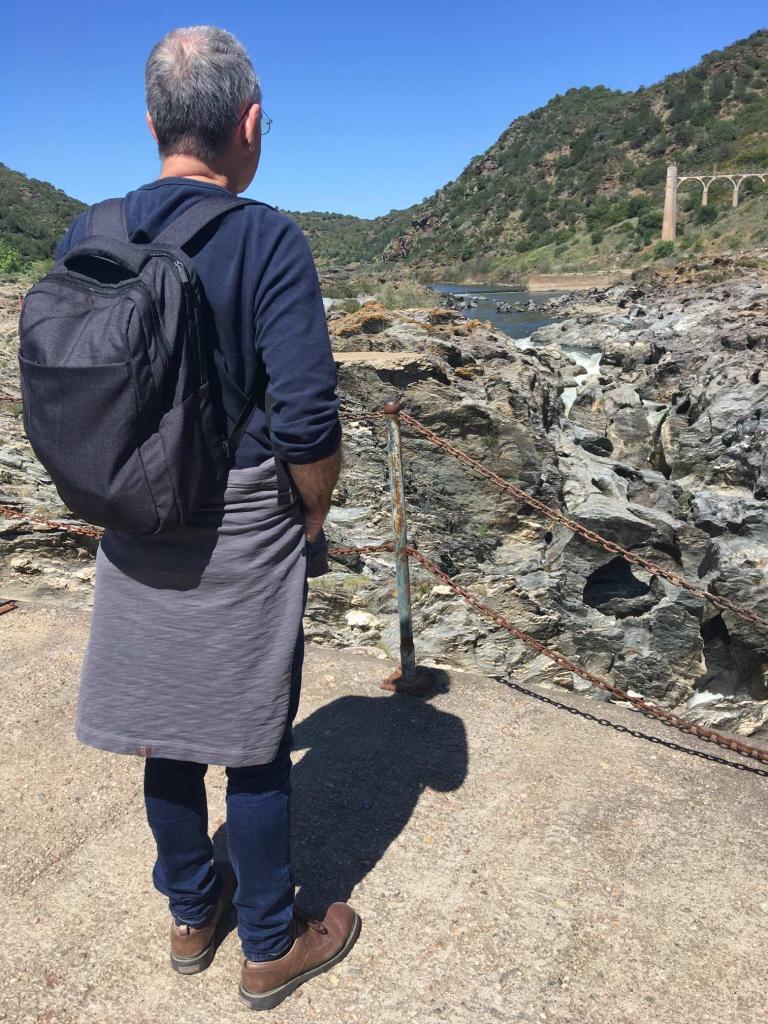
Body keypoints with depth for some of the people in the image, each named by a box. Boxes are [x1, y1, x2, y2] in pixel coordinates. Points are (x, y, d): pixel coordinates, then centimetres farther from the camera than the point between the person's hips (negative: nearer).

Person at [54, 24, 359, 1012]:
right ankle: (271, 946, 31)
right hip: (243, 537, -5)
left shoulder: (83, 238, 2)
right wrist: (313, 521, -3)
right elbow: (306, 420, -20)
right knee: (254, 746, 10)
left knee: (165, 736, 18)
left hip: (134, 536, 5)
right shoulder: (269, 241, -14)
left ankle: (191, 914, 40)